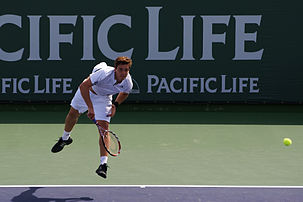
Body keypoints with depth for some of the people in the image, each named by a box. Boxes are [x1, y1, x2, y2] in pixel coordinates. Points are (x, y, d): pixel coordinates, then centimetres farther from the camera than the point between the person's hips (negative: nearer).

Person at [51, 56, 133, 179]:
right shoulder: (104, 73, -43)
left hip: (103, 98, 1)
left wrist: (115, 105, -13)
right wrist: (90, 108, -42)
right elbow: (83, 86, -38)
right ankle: (65, 139, 52)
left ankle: (103, 164, -18)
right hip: (87, 90, -1)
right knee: (73, 114, 19)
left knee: (104, 127, -16)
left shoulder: (128, 83, -28)